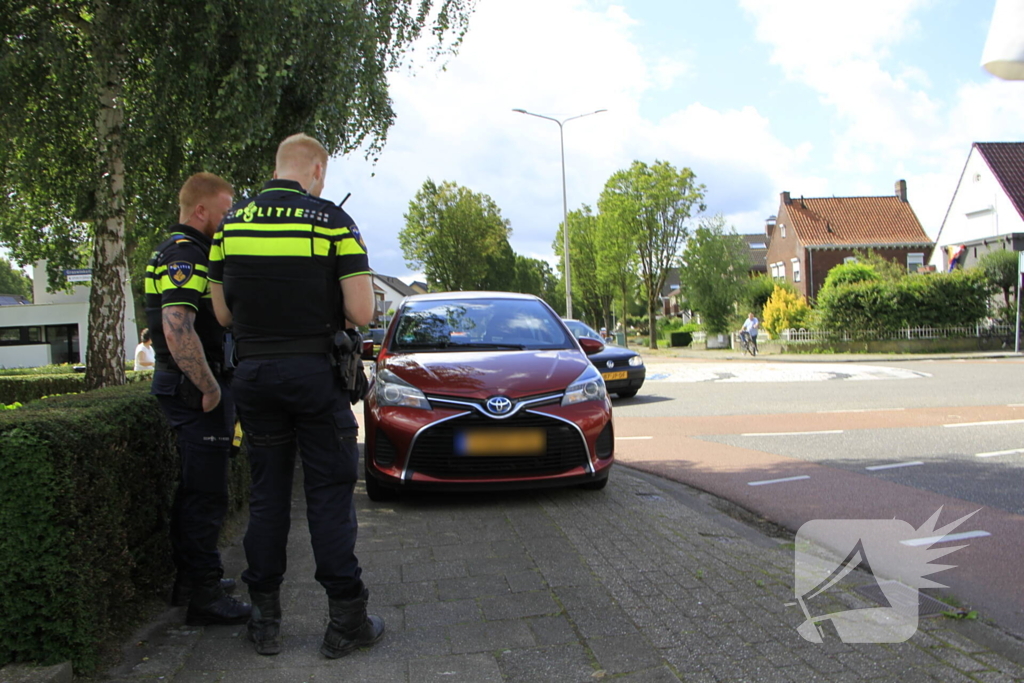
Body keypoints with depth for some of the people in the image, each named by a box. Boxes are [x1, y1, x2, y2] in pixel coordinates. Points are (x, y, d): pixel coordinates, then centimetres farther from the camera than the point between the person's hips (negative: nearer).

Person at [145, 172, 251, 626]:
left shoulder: (173, 252, 18)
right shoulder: (185, 256, -16)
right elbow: (178, 331, -28)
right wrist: (209, 388, -21)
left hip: (183, 386, 11)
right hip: (195, 390, -11)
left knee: (195, 490, 19)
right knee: (205, 495, -6)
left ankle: (192, 578, 30)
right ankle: (206, 597, 1)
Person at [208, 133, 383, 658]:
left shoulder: (231, 223, 6)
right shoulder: (332, 220, -7)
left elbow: (223, 313, 7)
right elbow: (361, 313, -11)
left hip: (254, 374, 4)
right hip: (315, 373, -3)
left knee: (266, 494, 12)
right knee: (329, 495, 3)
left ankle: (264, 620, 19)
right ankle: (346, 620, 9)